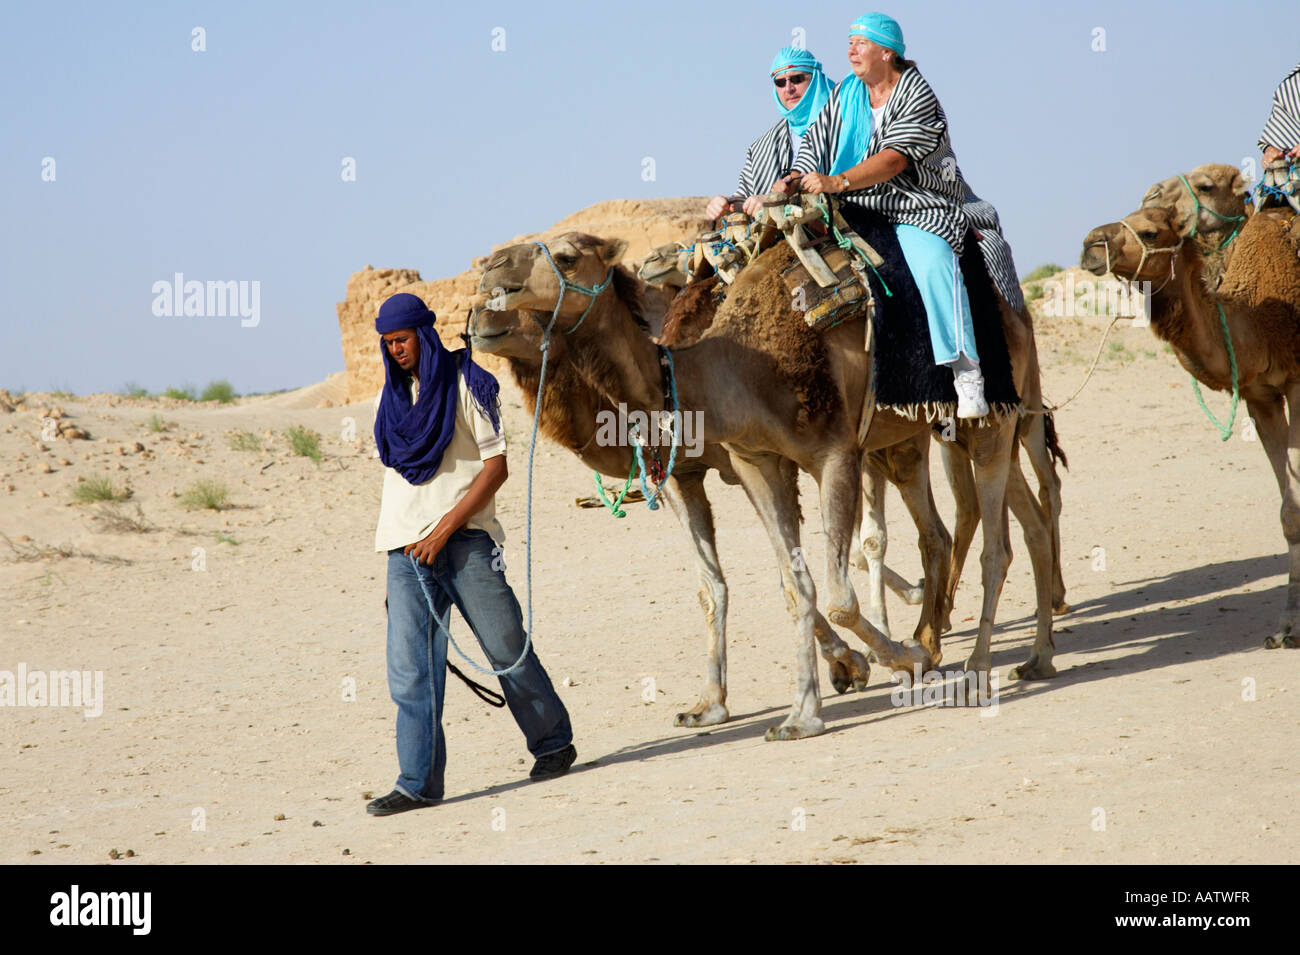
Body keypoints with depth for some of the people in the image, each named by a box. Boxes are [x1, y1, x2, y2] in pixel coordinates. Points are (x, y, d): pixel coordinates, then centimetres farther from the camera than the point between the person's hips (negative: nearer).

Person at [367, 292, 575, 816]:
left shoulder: (466, 385, -2)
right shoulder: (391, 397, 15)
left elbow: (496, 466, -7)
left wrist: (444, 530, -14)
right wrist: (403, 536, 11)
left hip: (464, 540, -4)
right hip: (406, 548, 4)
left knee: (507, 648, 1)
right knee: (409, 668, -5)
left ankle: (553, 743, 22)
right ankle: (418, 783, -4)